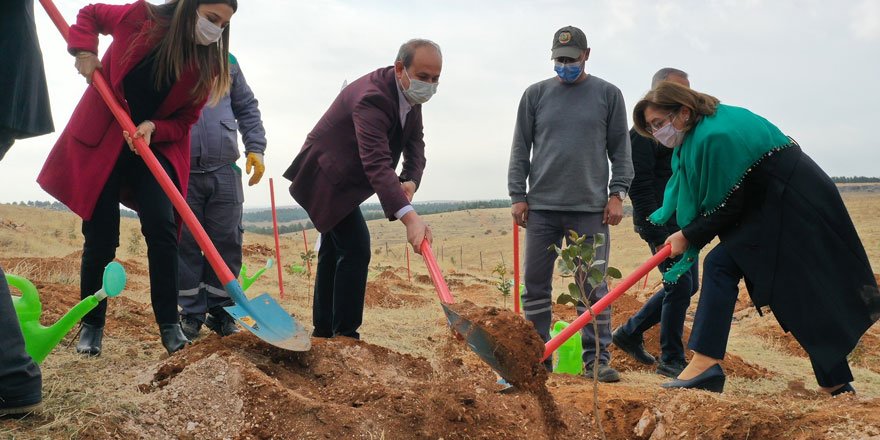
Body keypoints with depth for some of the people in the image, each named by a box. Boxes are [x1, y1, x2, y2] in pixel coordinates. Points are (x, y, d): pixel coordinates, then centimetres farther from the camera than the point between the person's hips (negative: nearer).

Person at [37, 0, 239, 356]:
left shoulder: (207, 65, -7)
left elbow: (184, 122, -2)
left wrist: (153, 128, -22)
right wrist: (84, 50, -10)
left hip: (156, 146, 1)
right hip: (100, 140, -1)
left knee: (161, 227, -17)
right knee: (100, 237, 1)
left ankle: (169, 324, -9)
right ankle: (91, 325, 17)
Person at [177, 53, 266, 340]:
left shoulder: (226, 61, 12)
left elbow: (247, 108, 19)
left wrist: (255, 148, 9)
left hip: (224, 172, 3)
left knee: (227, 241, 4)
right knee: (185, 243, 3)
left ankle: (220, 310, 17)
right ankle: (191, 313, 15)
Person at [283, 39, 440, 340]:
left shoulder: (410, 93, -6)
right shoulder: (372, 97, -34)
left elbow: (415, 144, -5)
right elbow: (377, 163, -46)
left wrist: (410, 180, -27)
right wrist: (409, 218, -56)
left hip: (342, 177, 10)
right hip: (326, 176, -10)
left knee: (334, 250, 16)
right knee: (355, 248, -18)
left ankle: (324, 330, 29)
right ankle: (345, 334, -10)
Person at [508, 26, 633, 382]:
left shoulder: (608, 94, 8)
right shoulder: (536, 95, 10)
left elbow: (620, 150, 7)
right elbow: (520, 149, 8)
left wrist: (617, 194, -2)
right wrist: (518, 196, 2)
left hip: (590, 207, -1)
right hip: (541, 206, 2)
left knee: (593, 286, 1)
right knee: (535, 284, 4)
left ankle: (597, 358, 8)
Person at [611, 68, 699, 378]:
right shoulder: (643, 132, -11)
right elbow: (639, 187, -17)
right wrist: (657, 236, -21)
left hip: (683, 222, 9)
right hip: (660, 223, -9)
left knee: (688, 285, 13)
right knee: (680, 285, -9)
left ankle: (630, 333, 24)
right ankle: (671, 359, 6)